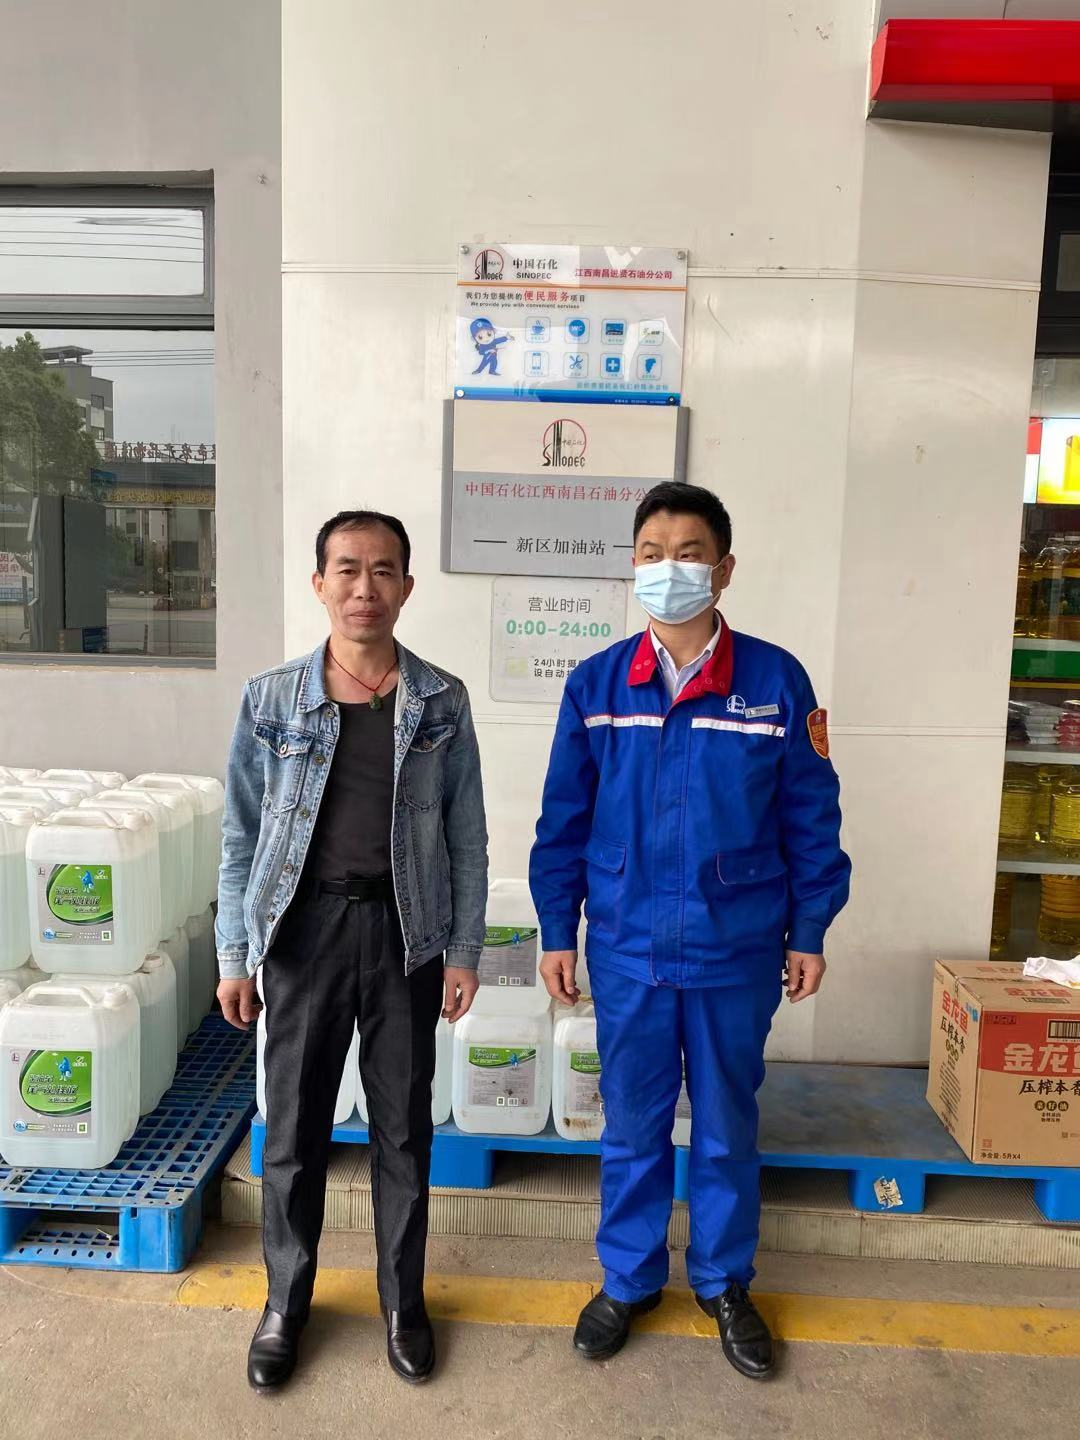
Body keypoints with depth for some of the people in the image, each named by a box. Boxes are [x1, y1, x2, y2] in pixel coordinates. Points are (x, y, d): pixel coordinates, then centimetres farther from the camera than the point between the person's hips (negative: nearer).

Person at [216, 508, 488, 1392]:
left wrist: (464, 949, 0)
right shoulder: (272, 699, -2)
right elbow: (242, 836, 2)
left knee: (404, 1126, 13)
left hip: (405, 931, 0)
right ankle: (287, 1301, 36)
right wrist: (234, 955, 2)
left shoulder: (441, 701, -1)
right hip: (307, 927, 0)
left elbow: (466, 835, 2)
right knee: (294, 1127, 12)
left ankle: (404, 1300, 35)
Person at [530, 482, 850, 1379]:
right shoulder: (595, 684, -4)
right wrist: (557, 934, 2)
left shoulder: (776, 681, -8)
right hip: (627, 950, 1)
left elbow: (810, 817, -1)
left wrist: (809, 933, 1)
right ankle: (628, 1280, 38)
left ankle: (725, 1282, 40)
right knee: (632, 1126, 16)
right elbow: (564, 820, 1)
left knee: (727, 1127, 17)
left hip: (737, 951, 0)